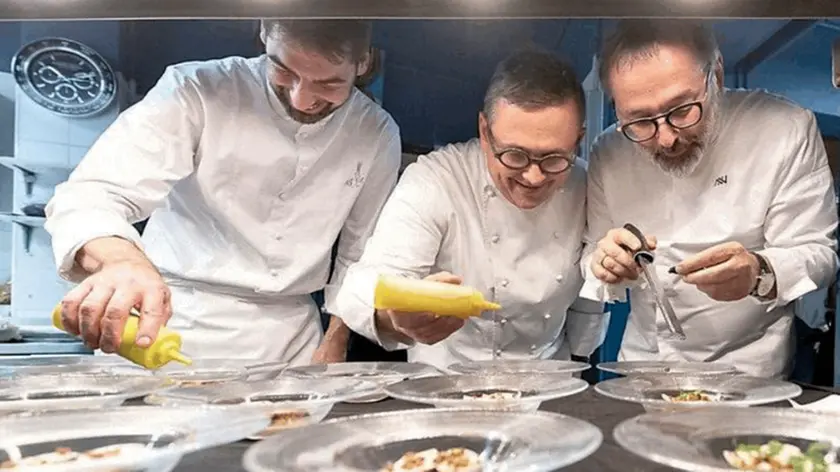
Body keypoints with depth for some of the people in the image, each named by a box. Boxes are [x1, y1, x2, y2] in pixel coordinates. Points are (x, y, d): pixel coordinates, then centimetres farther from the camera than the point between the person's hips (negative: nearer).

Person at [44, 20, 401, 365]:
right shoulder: (197, 92, -13)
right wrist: (123, 261, -38)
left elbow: (360, 256, 5)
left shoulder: (377, 136, -4)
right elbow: (90, 196, -19)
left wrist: (335, 348, 3)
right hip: (170, 323, -3)